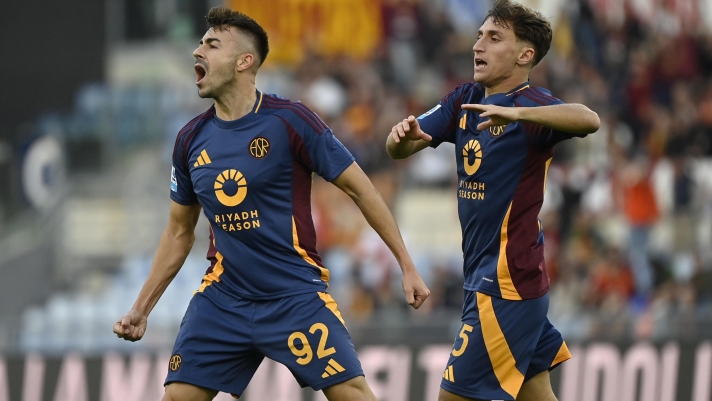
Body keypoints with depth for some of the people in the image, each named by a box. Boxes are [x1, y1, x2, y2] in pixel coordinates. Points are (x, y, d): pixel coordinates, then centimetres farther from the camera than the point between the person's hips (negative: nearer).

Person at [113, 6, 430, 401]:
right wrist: (141, 309, 15)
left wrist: (407, 266, -6)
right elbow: (179, 232, 16)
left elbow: (360, 189, -5)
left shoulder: (288, 120, -11)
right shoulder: (191, 139, 4)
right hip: (222, 299, 4)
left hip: (296, 296, -4)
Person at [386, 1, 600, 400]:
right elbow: (401, 149, 4)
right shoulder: (465, 100, 8)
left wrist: (516, 113, -50)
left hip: (507, 282, -8)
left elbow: (589, 120, -36)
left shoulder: (531, 105, -16)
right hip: (484, 275, 8)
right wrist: (403, 135, -20)